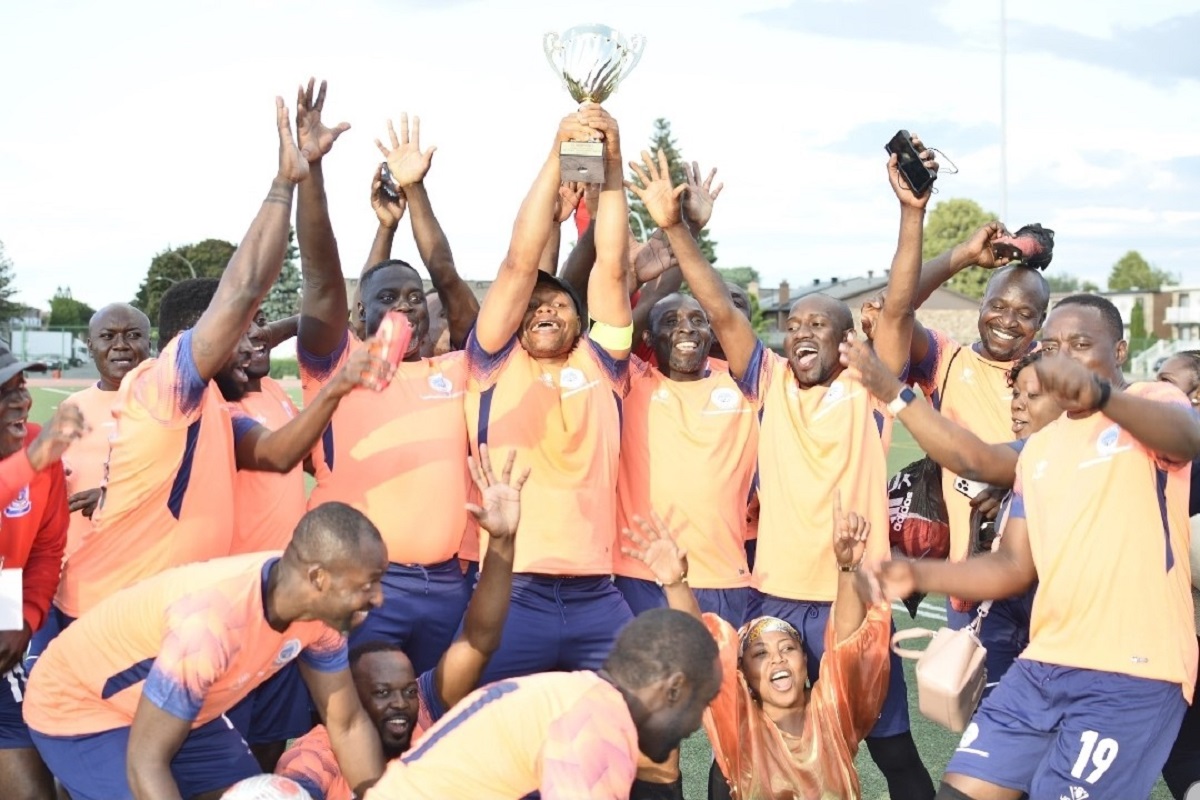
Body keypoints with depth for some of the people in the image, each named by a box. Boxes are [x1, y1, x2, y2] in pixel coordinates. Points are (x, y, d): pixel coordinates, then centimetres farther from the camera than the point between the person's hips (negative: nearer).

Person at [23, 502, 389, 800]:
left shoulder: (322, 608, -17)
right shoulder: (211, 623, -40)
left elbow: (348, 724, -5)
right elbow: (145, 762, -34)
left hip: (186, 708, 7)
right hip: (78, 707, -7)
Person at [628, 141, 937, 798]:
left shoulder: (866, 390, 1)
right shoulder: (770, 384, 6)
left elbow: (897, 308, -11)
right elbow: (722, 312, -2)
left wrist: (911, 212, -21)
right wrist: (673, 228, -11)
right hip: (774, 597, 2)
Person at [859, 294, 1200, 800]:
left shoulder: (1152, 402, -4)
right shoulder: (1039, 449, 16)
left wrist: (1101, 394, -50)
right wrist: (918, 575, 2)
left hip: (1133, 671, -6)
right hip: (1043, 665, 7)